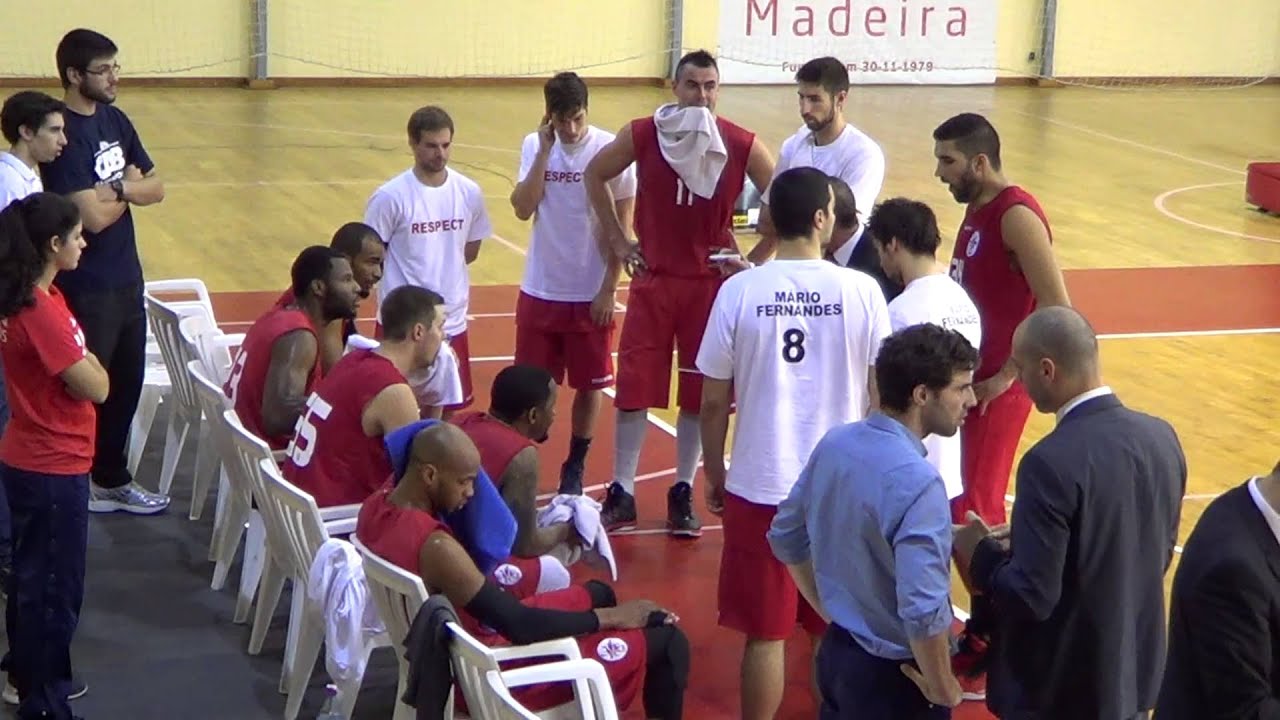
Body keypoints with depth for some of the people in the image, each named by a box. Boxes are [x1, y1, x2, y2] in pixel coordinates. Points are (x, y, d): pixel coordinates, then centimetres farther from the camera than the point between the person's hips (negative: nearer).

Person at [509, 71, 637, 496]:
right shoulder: (534, 146, -1)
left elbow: (622, 225, -7)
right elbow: (523, 209, -12)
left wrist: (609, 289, -9)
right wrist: (545, 150, -17)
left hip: (591, 294, -2)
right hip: (540, 290, 2)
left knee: (589, 384, 9)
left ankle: (575, 468, 25)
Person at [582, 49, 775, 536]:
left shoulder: (742, 146, -9)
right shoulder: (641, 135, -7)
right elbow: (595, 176, 8)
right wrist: (617, 240, 3)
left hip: (712, 283, 0)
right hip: (653, 280, 0)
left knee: (699, 393, 7)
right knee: (634, 387, 1)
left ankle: (683, 493, 19)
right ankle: (621, 493, 10)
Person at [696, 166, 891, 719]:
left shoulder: (739, 291, -8)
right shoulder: (862, 291, -7)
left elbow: (714, 402, -3)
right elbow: (878, 398, -1)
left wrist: (715, 476, 11)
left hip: (760, 486, -1)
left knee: (765, 634, 9)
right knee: (836, 632, 15)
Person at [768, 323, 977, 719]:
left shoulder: (834, 444, -3)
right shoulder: (917, 482, -27)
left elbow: (786, 537, 10)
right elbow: (923, 611, -31)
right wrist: (942, 688, -16)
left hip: (836, 652, 8)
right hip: (893, 676, -7)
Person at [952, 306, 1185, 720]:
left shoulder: (1052, 463, -26)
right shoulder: (1162, 437, -4)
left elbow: (1031, 597, -24)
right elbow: (1159, 557, 8)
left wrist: (978, 552, -6)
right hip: (1135, 676, 6)